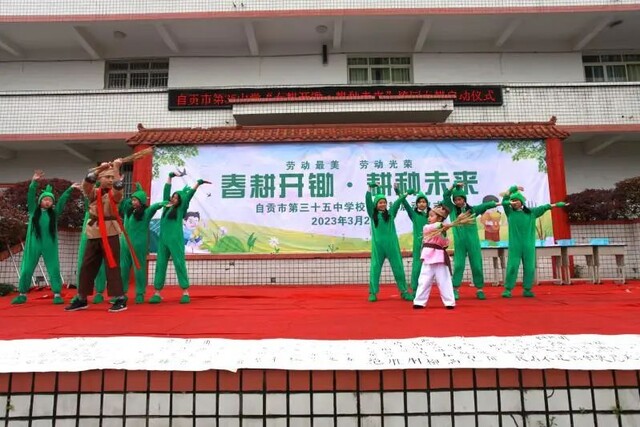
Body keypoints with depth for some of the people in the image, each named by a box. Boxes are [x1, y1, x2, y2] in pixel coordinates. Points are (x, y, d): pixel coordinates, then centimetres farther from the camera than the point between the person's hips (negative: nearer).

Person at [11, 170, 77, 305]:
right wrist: (34, 182, -17)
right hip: (33, 244, 0)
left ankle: (57, 295, 4)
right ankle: (22, 294, 20)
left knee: (54, 269, -2)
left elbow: (62, 200, 0)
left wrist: (70, 189, -9)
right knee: (26, 269, 7)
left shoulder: (54, 212, 8)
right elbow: (30, 196, -4)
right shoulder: (33, 210, 7)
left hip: (50, 245, 0)